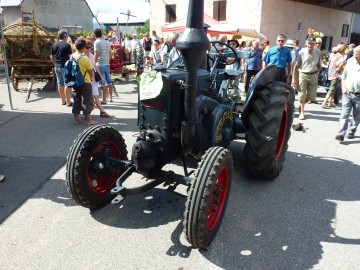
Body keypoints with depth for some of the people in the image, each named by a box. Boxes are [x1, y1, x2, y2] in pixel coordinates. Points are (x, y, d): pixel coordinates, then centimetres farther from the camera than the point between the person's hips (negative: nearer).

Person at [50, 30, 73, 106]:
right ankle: (68, 102, -1)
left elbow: (51, 57, 12)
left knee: (60, 84, 12)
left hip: (57, 67, 6)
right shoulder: (67, 45, -10)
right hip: (65, 67, -6)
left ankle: (63, 100, 21)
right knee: (67, 84, -2)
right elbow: (70, 57, -14)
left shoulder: (54, 45, 8)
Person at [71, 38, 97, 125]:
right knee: (87, 101, 1)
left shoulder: (71, 56, 0)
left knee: (76, 100, 14)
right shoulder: (85, 59, -18)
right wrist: (91, 78, 9)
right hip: (85, 82, -6)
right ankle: (89, 120, 5)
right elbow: (91, 72, -10)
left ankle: (76, 118, 19)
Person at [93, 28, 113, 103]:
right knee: (109, 81, 14)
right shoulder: (107, 42, 10)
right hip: (107, 64, 7)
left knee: (103, 83, -4)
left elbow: (96, 55, -16)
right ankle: (110, 97, 24)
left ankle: (104, 100, -1)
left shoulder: (97, 42, -9)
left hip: (100, 65, -6)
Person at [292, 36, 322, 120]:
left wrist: (317, 69, -6)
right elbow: (296, 66, -5)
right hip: (303, 75, -3)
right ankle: (302, 112, 19)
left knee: (311, 95, 7)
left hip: (313, 75, 3)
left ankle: (301, 105, 35)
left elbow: (319, 65, 15)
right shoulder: (301, 52, -8)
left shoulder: (318, 52, 1)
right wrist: (294, 79, -7)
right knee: (302, 95, 3)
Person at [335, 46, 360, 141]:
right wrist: (343, 87, -3)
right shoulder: (350, 61, 3)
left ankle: (351, 132, 28)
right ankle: (341, 134, -8)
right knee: (344, 114, -6)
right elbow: (343, 77, 13)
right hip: (347, 93, 1)